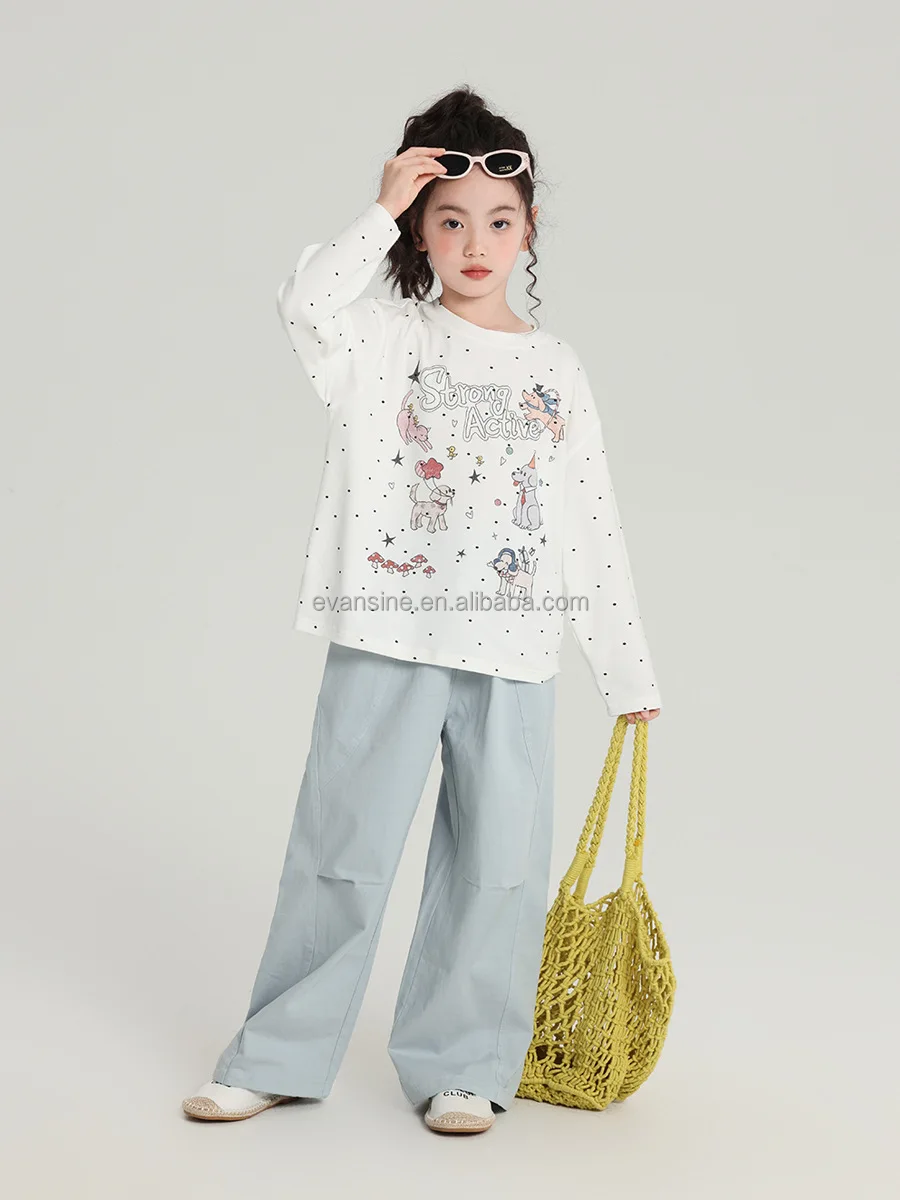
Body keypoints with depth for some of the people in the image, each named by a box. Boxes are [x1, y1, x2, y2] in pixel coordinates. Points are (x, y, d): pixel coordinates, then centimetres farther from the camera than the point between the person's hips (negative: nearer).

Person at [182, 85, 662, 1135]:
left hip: (514, 654, 2)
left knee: (496, 866, 5)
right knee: (342, 852, 4)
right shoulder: (383, 340, 5)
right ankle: (279, 1057, 19)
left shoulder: (556, 370, 12)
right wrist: (382, 212, -12)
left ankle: (459, 1066, 21)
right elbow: (307, 307, -20)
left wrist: (627, 673, 10)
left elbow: (595, 530, 11)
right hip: (388, 640, -2)